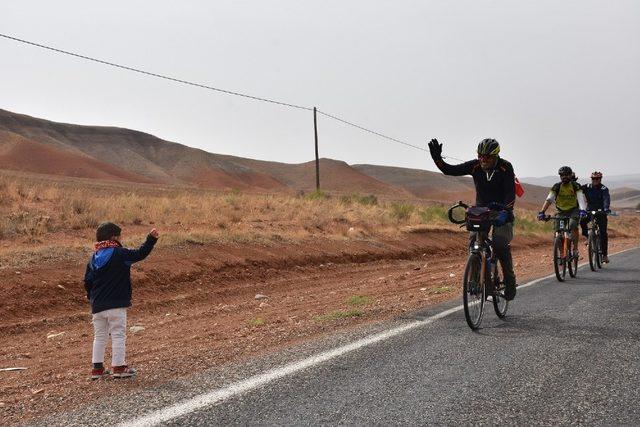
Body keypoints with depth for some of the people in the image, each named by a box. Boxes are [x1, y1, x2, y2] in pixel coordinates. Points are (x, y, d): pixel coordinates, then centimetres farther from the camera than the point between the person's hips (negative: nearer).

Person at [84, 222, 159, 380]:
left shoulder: (94, 257, 8)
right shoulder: (119, 254, -10)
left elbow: (87, 281, 10)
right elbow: (140, 254, -15)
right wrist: (151, 238, -9)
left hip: (97, 306, 6)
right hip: (116, 304, -6)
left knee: (99, 336, 14)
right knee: (118, 334, 2)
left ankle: (97, 367, 15)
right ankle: (118, 367, 2)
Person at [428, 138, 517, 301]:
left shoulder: (505, 168, -16)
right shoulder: (475, 166, -8)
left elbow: (511, 193, -24)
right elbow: (450, 170, -11)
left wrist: (505, 212, -39)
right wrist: (437, 158, -28)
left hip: (501, 211, -3)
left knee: (501, 246, -20)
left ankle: (510, 281, -3)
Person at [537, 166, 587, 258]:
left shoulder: (575, 186, -11)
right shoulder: (557, 186, -7)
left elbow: (581, 199, -24)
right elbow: (549, 200, -14)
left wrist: (582, 210, -44)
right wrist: (542, 212, -28)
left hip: (573, 210, -2)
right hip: (561, 211, 2)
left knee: (573, 226, -30)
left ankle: (575, 249, -18)